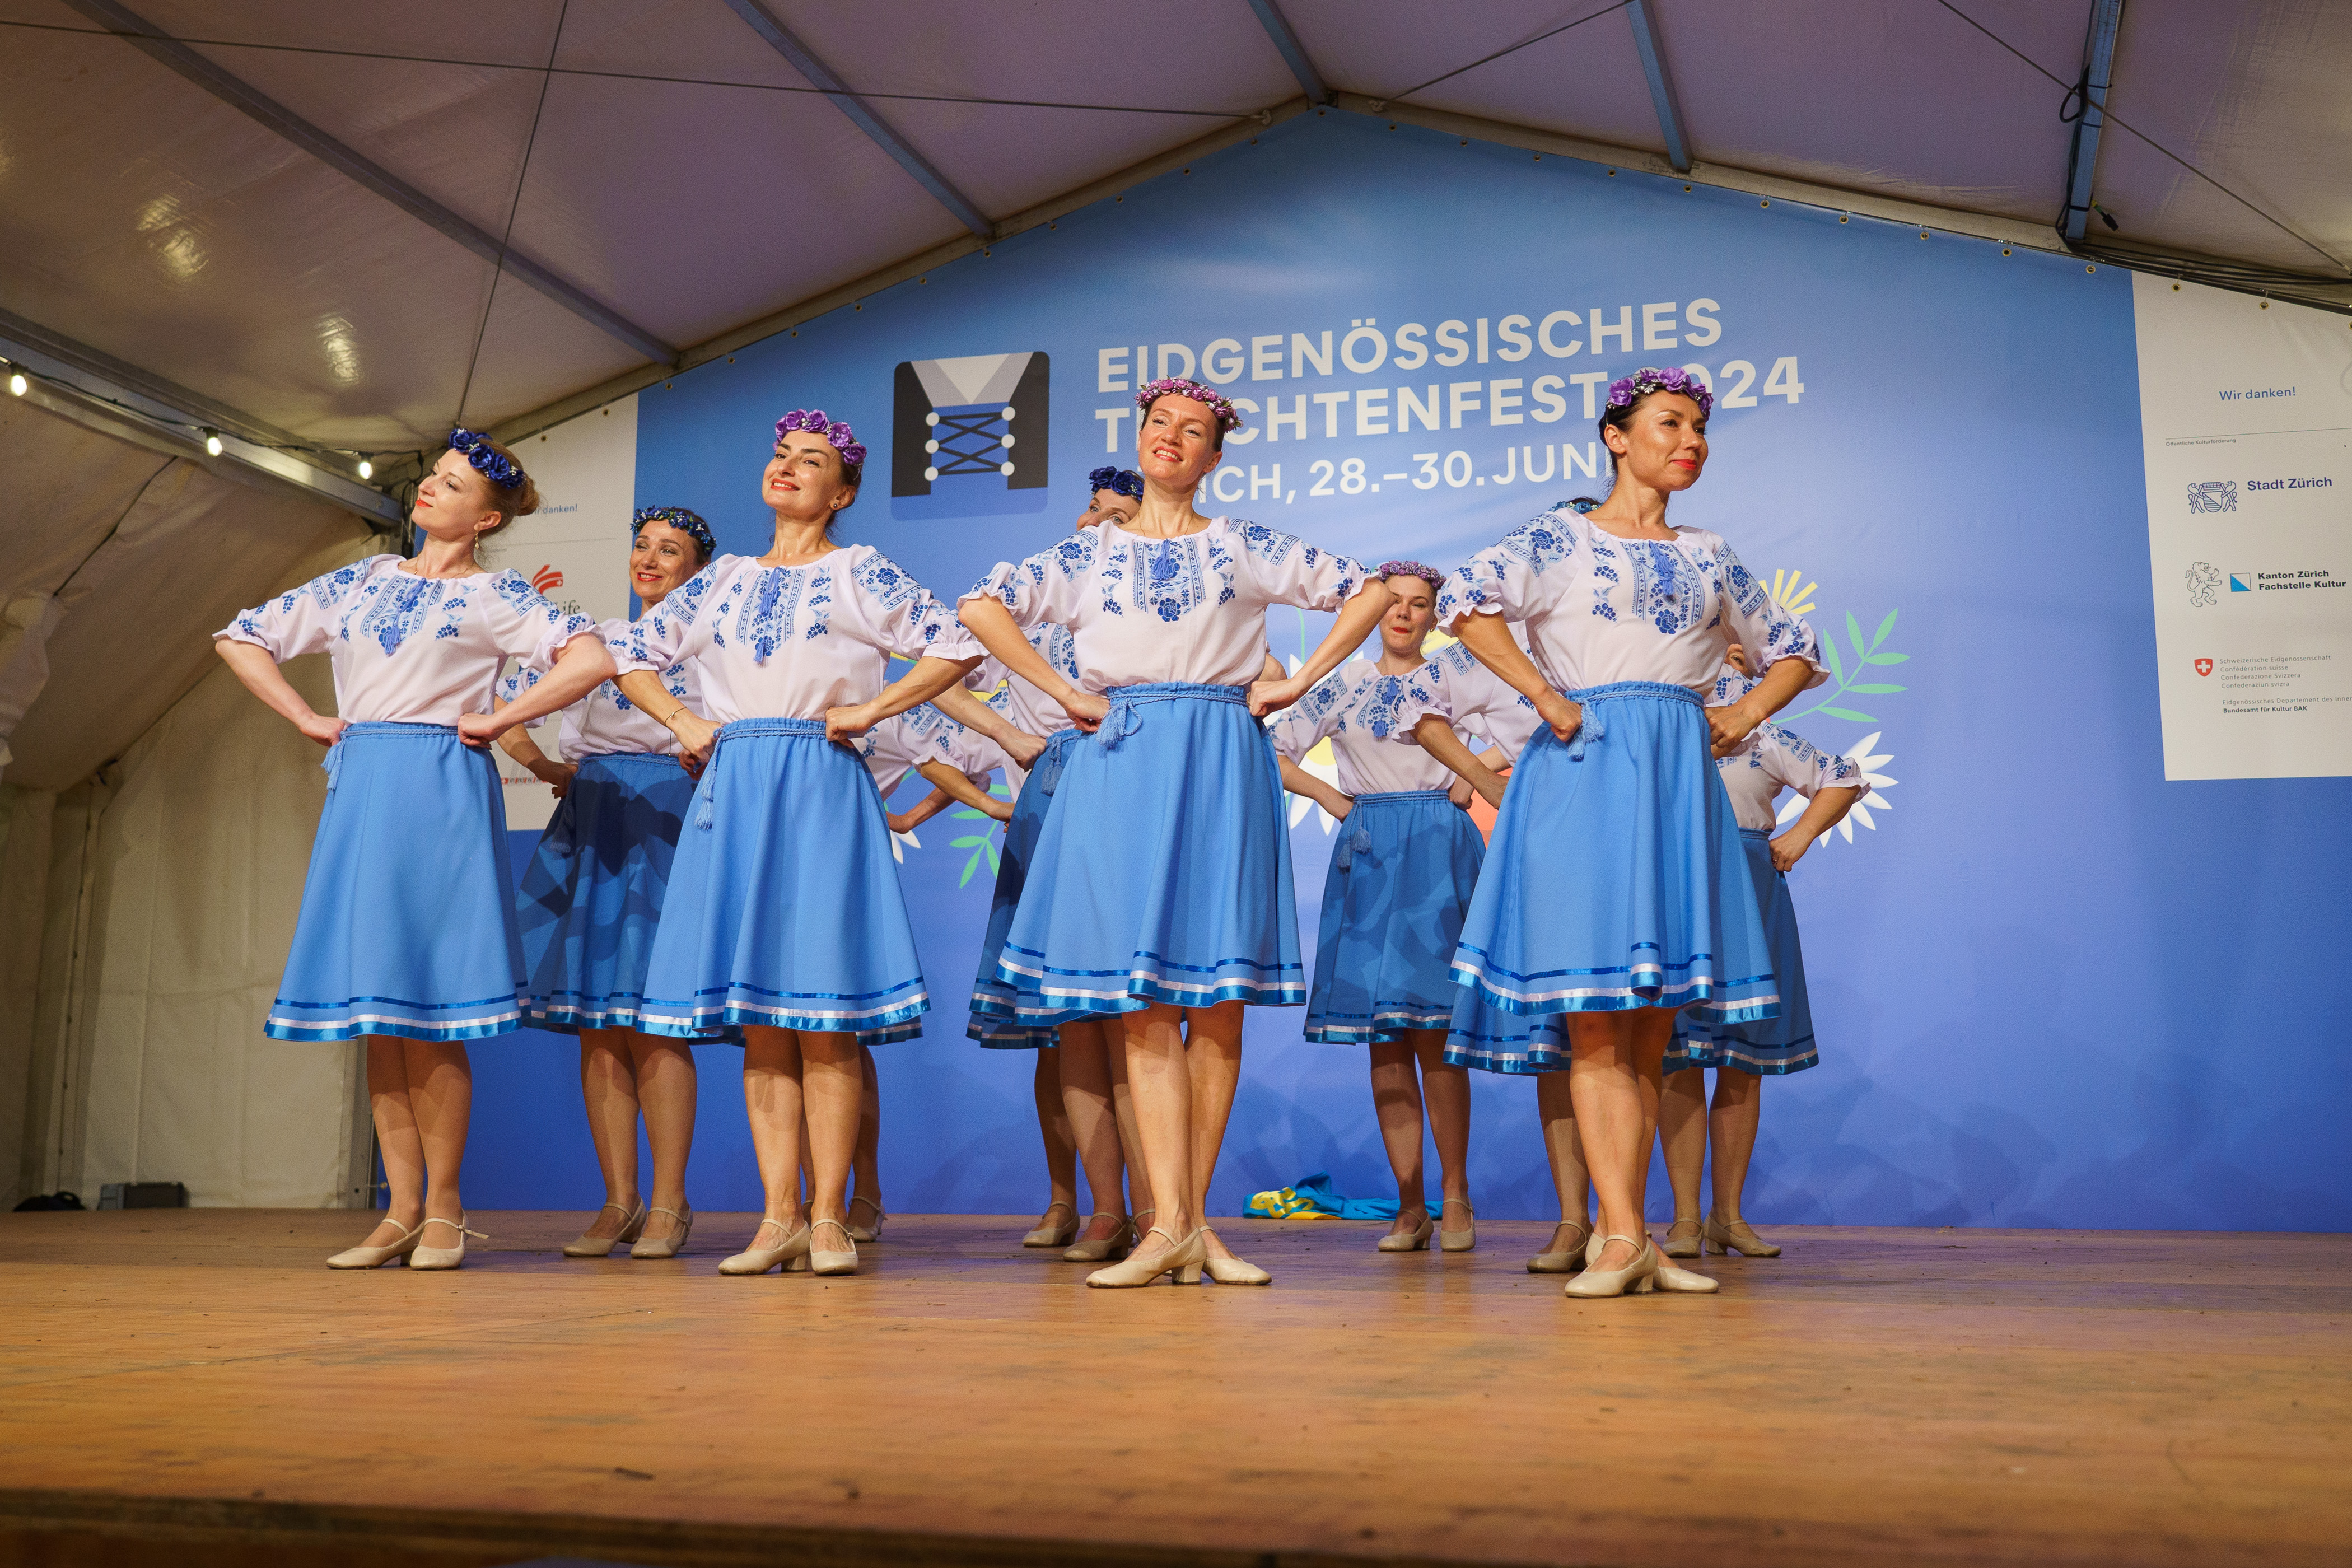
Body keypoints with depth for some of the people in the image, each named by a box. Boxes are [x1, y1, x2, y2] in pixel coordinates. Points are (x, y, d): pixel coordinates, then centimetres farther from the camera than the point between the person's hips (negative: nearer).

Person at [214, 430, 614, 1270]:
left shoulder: (495, 594, 4)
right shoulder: (359, 582, 17)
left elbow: (591, 658, -10)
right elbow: (241, 639, 22)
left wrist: (498, 719, -9)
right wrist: (307, 717, 10)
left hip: (442, 791, -5)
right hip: (360, 790, 5)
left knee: (430, 1007, -6)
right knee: (375, 1005, 4)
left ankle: (444, 1208, 5)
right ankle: (401, 1209, 10)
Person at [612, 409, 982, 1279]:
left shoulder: (859, 571, 6)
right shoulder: (724, 578, 18)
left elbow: (955, 647, -2)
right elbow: (632, 653, 25)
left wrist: (869, 710, -5)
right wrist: (682, 721, 10)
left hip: (819, 790, -4)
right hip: (732, 790, 4)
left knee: (822, 1011, -7)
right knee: (756, 1017, 2)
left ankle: (828, 1216, -1)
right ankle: (780, 1215, 7)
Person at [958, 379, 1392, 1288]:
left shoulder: (1243, 548, 13)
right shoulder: (1087, 554, 15)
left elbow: (1367, 592, 13)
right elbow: (982, 607, 9)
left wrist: (1297, 683, 6)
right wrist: (1066, 693, 2)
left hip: (1221, 768, 0)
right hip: (1124, 768, 0)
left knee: (1217, 1001, -3)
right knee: (1144, 1002, -8)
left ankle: (1190, 1222, 5)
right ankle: (1172, 1227, -9)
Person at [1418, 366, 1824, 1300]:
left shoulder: (1709, 558, 19)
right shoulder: (1561, 539, 6)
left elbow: (1795, 652, 28)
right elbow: (1467, 600, -11)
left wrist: (1746, 716, 10)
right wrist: (1547, 699, -13)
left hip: (1679, 776, 5)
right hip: (1586, 769, -4)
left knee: (1651, 1024, 3)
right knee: (1595, 1020, -10)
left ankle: (1626, 1236, 7)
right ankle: (1623, 1238, -11)